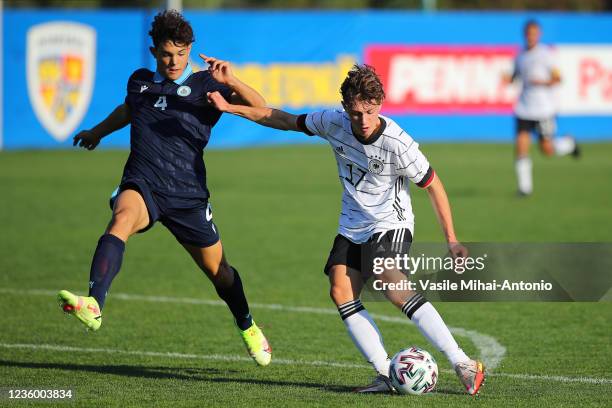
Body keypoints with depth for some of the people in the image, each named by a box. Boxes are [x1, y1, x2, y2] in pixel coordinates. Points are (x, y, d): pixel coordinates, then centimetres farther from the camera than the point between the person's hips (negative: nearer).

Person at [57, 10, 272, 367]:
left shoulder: (204, 85, 2)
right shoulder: (140, 82, 14)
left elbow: (259, 107, -9)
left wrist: (231, 81, -27)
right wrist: (98, 132, 53)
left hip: (188, 195, -1)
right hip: (142, 187, 1)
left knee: (218, 270, 10)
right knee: (121, 220, -34)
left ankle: (248, 327, 41)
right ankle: (93, 306, -54)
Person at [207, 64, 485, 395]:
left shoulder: (398, 144, -22)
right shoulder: (334, 123, -9)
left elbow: (433, 185, -10)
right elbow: (288, 121, 7)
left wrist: (451, 239, -11)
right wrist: (230, 108, 7)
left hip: (391, 223, -6)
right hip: (352, 227, 6)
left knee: (391, 287, -28)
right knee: (341, 291, -14)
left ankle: (462, 364, -27)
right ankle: (386, 375, -16)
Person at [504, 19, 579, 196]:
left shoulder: (545, 54, -7)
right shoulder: (520, 55, 8)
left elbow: (558, 78, -6)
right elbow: (515, 76, 19)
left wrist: (542, 82, -22)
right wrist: (508, 79, -3)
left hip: (544, 108, -4)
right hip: (524, 108, 4)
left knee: (547, 149, 1)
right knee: (521, 145, -9)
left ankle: (568, 143, 34)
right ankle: (525, 186, -1)